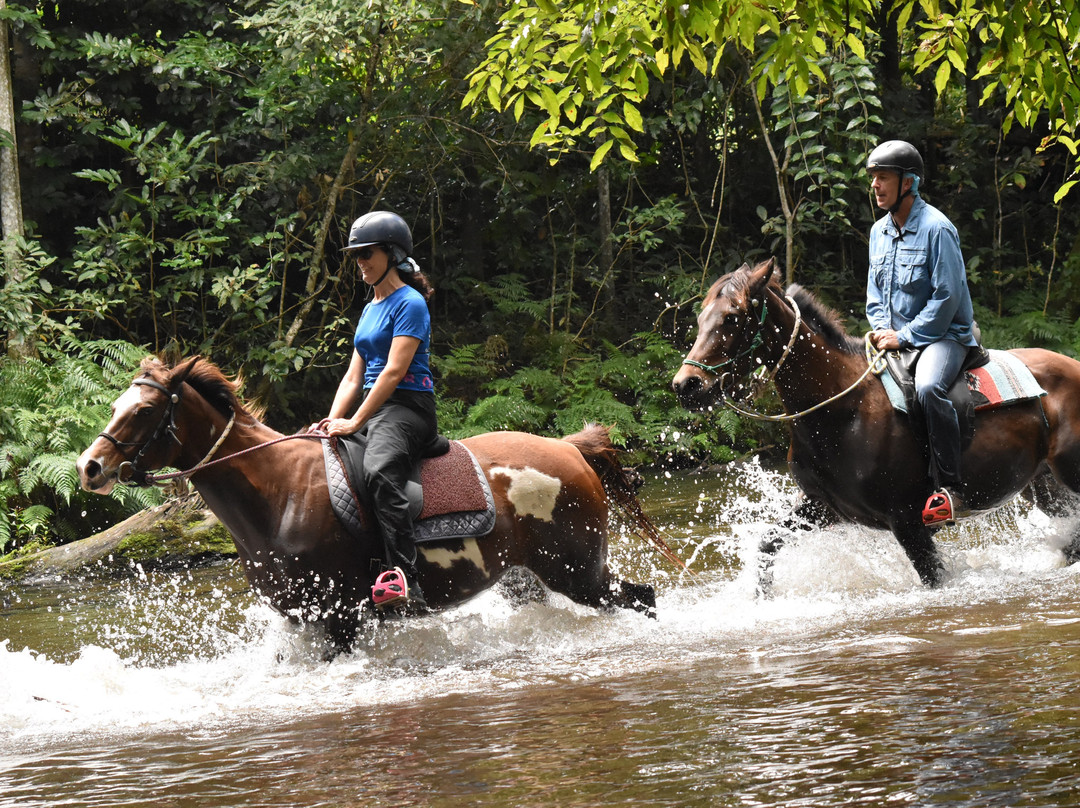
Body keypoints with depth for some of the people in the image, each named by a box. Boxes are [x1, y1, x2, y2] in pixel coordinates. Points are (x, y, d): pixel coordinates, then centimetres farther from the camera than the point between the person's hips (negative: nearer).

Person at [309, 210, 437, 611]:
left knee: (379, 470, -37)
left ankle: (405, 580, -48)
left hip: (407, 409, -10)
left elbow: (394, 371, -16)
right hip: (371, 408, 10)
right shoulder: (370, 310, 22)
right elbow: (354, 376, 18)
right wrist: (333, 421, 1)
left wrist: (355, 421, -21)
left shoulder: (410, 304, -6)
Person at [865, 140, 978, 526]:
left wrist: (905, 336, -18)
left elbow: (947, 298, -17)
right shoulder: (879, 231, 10)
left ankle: (948, 491, -31)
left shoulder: (937, 229, -14)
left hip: (944, 335, -8)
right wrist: (881, 329, 0)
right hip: (897, 336, 8)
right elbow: (875, 289, 20)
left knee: (928, 387, -37)